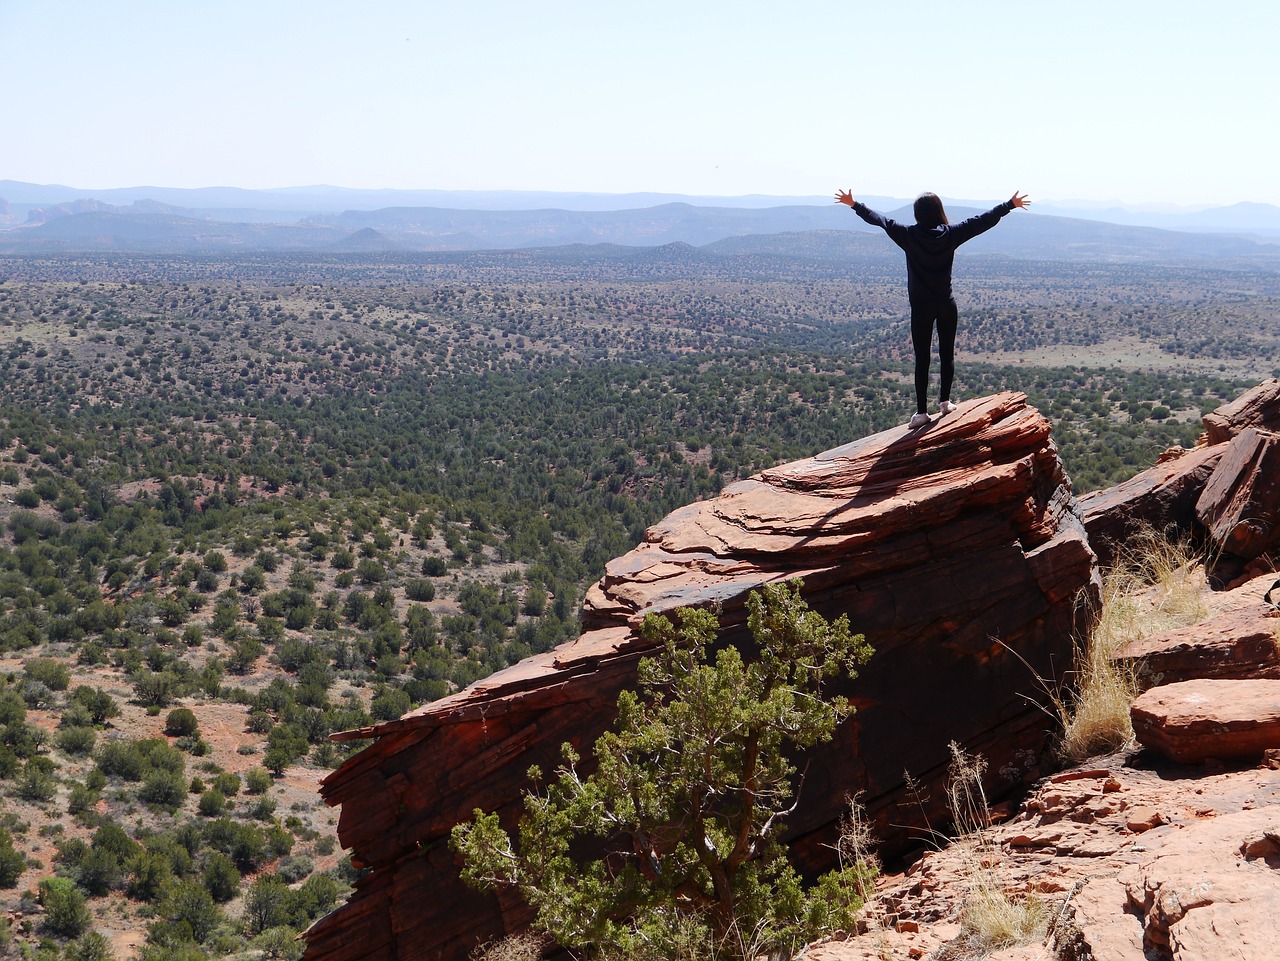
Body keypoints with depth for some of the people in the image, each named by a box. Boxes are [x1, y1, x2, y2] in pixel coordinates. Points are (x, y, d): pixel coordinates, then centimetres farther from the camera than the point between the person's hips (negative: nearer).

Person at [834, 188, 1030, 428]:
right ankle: (945, 401, 22)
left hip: (921, 306, -1)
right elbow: (984, 220, 2)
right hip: (946, 304, 2)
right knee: (947, 354, 16)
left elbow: (879, 219, 0)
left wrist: (854, 205, 12)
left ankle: (922, 412, 1)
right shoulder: (950, 234, -6)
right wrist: (1010, 205, 13)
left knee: (922, 359, 1)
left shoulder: (908, 235, -10)